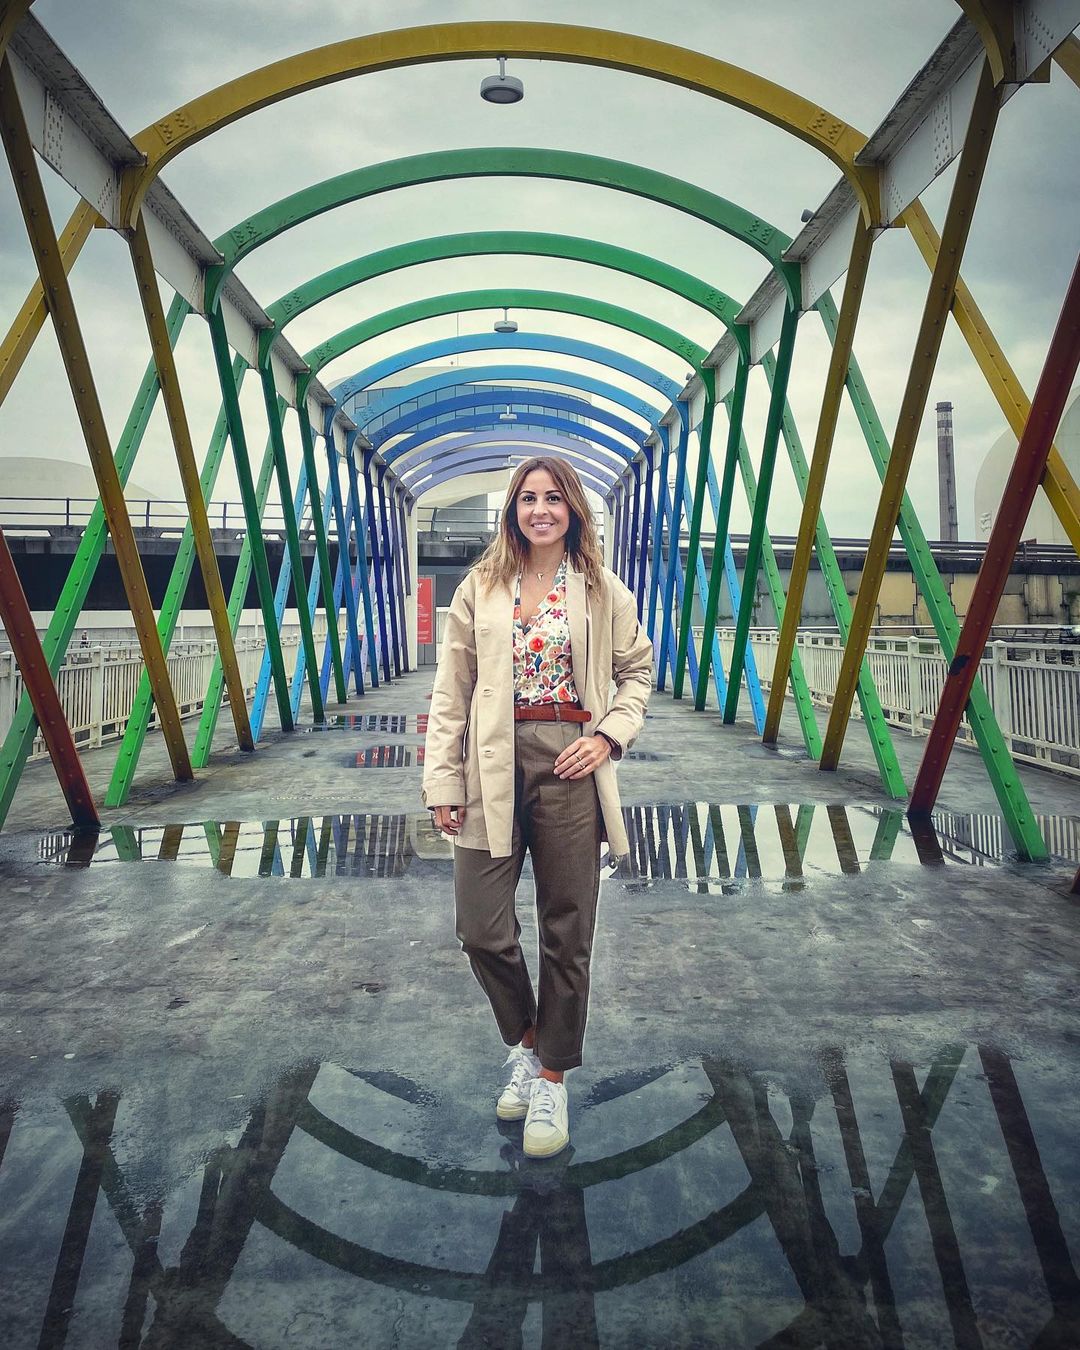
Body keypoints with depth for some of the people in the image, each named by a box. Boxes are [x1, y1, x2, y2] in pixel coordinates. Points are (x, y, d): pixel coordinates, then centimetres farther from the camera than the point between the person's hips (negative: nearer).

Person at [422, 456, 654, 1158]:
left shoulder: (603, 591, 5)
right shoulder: (480, 588, 5)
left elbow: (638, 671, 12)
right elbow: (451, 691, 3)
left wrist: (608, 737, -4)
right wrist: (443, 782, -3)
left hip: (570, 769, 0)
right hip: (494, 770, 1)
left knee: (567, 932, 7)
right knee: (482, 928, 0)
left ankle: (552, 1076, 28)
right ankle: (525, 1040, 30)